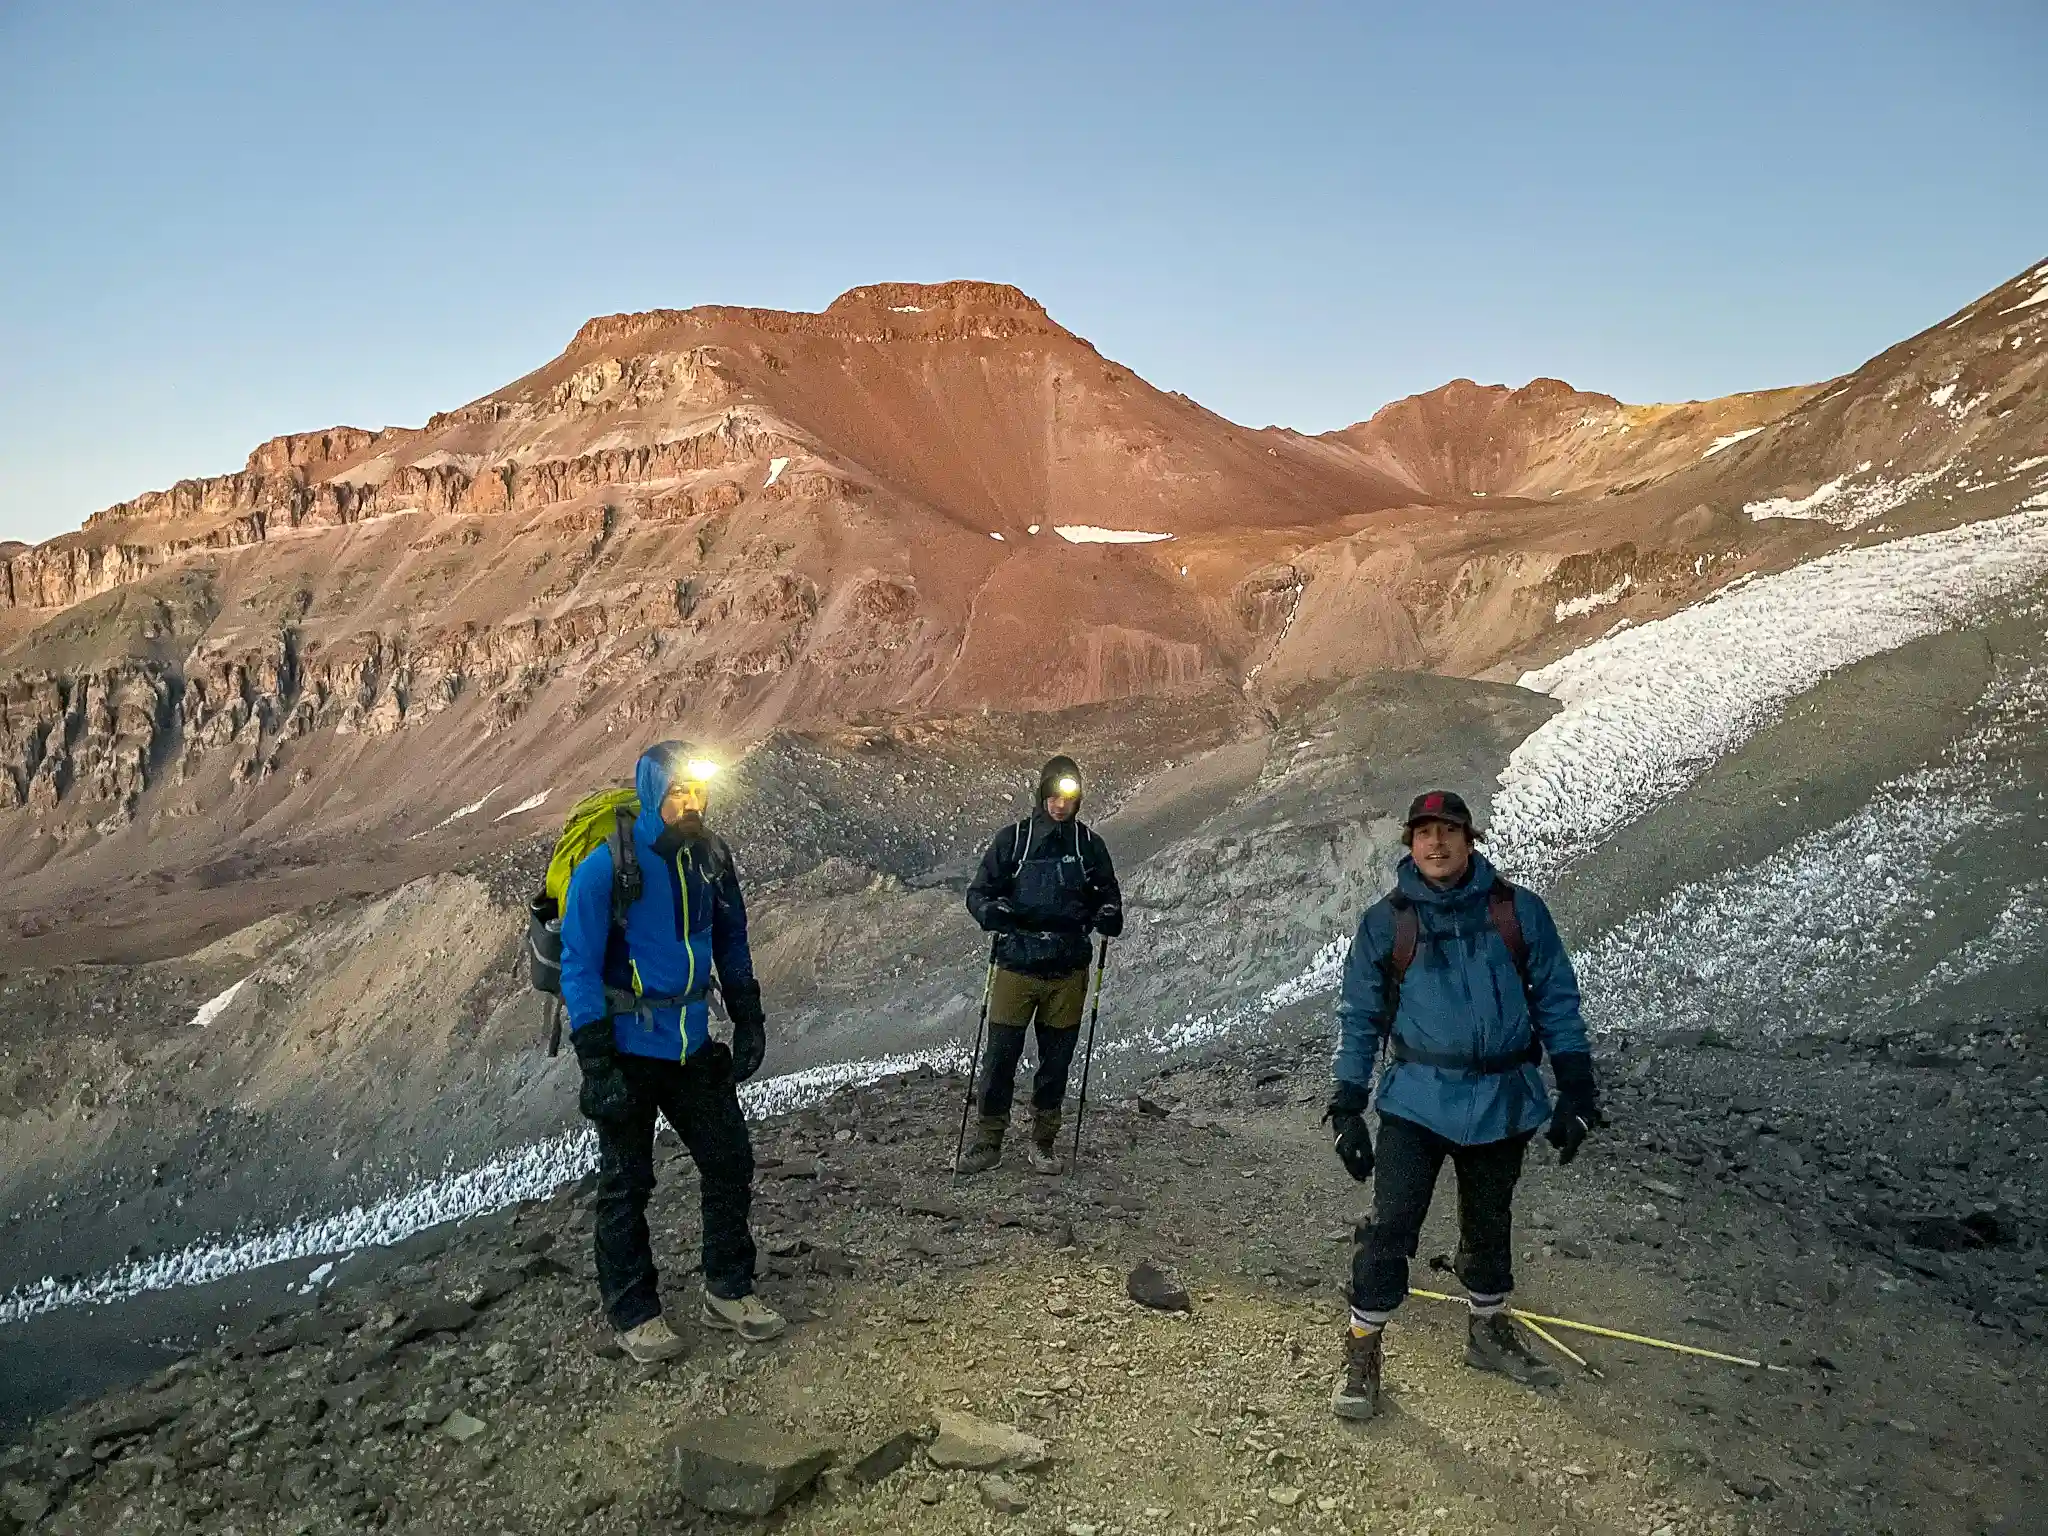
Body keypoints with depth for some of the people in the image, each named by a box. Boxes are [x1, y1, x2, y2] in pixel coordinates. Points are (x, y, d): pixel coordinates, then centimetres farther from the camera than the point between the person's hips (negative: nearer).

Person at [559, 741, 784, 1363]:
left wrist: (748, 1022, 7)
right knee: (626, 1184, 8)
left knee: (731, 1164, 10)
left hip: (695, 1047, 6)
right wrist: (596, 1064, -19)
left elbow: (731, 941, 11)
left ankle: (728, 1289, 28)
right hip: (629, 1053, -5)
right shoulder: (605, 864, -19)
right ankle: (634, 1313, 24)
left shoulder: (711, 855, -1)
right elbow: (579, 966, -17)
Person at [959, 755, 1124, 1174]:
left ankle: (1044, 1141, 23)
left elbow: (1108, 895, 16)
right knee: (1000, 1056, -2)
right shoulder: (1012, 840, 0)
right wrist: (992, 911, -21)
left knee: (1056, 1060, 9)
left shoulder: (1089, 845, 6)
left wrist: (1109, 915, -7)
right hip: (1016, 966, -2)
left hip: (1068, 971, 2)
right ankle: (988, 1140, 12)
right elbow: (978, 892, 2)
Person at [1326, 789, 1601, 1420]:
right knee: (1390, 1226, -9)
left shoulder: (1519, 911, 0)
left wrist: (1576, 1089, -1)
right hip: (1418, 1100, -2)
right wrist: (1347, 1107, -3)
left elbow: (1556, 1001, 5)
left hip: (1503, 1100, 2)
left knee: (1489, 1222, 18)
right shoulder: (1385, 923, -2)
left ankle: (1489, 1332, 40)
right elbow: (1357, 1017, 1)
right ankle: (1361, 1353, 6)